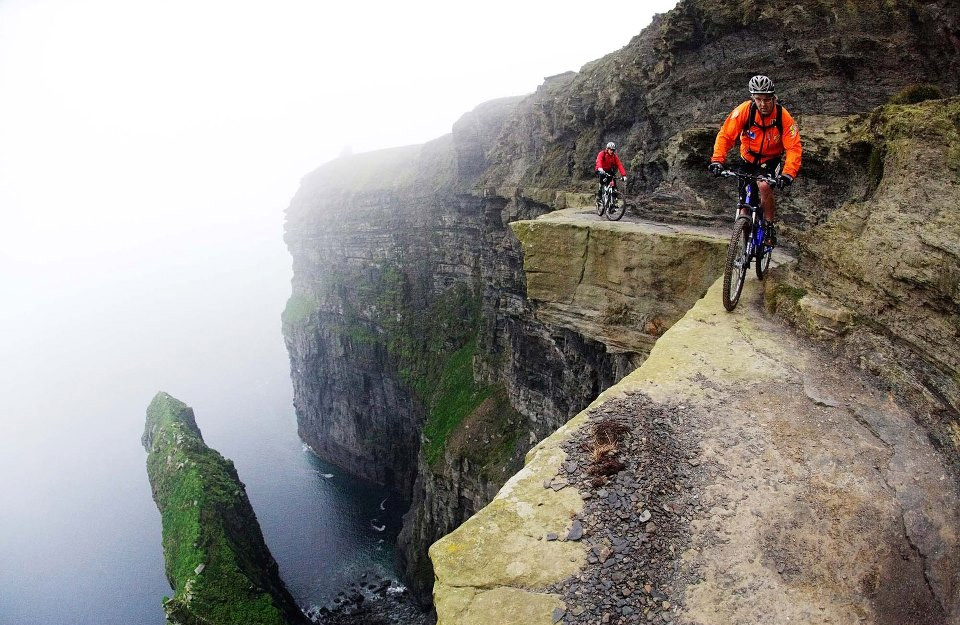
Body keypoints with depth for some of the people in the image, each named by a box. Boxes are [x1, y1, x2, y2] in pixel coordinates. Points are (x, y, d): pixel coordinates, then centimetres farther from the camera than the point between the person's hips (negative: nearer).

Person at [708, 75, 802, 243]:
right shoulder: (744, 110, -21)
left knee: (764, 186, -32)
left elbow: (794, 148, -24)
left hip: (772, 160, -2)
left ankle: (770, 226, -11)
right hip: (748, 160, 2)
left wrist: (788, 173, -39)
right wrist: (717, 160, -33)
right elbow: (725, 136, -19)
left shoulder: (783, 116, -22)